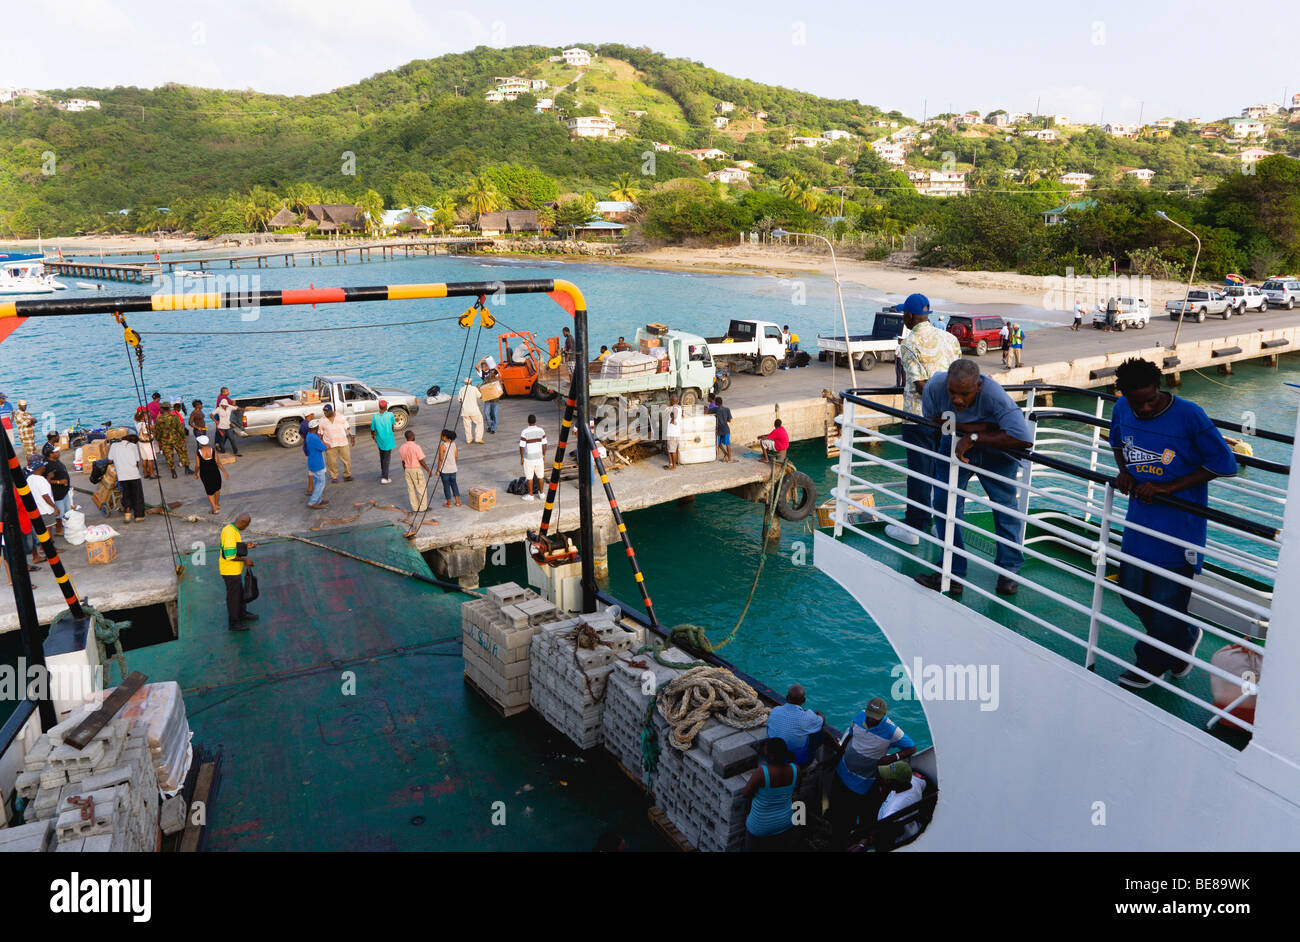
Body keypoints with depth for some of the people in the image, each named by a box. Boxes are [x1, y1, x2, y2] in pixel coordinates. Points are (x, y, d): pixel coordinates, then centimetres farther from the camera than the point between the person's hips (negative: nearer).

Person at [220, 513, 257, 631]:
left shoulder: (233, 529, 7)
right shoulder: (230, 532, -25)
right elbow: (229, 554, -29)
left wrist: (246, 546, 12)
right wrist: (244, 559, -20)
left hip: (235, 569, 10)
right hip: (230, 570, -10)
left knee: (240, 592, 24)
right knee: (233, 595, 2)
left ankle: (242, 614, 42)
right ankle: (233, 623, 14)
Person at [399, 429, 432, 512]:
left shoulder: (402, 448, -1)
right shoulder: (416, 447, -20)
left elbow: (403, 462, 8)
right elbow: (421, 461, -17)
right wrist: (428, 470, -7)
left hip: (407, 469, 6)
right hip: (416, 470, -6)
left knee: (411, 489, 12)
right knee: (422, 488, 5)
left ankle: (415, 507, 19)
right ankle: (423, 507, 10)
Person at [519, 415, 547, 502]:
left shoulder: (524, 432, -16)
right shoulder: (541, 430, -4)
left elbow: (522, 446, -13)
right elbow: (544, 444, 2)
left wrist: (521, 457, -2)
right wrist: (544, 455, 13)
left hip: (529, 458, -4)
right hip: (539, 456, 4)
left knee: (529, 477, 7)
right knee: (540, 476, 15)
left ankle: (530, 495, 14)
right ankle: (541, 493, 24)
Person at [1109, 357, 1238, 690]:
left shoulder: (1189, 415, -18)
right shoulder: (1122, 410, -3)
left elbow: (1225, 464, -12)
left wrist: (1168, 487, -18)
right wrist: (1124, 472, -1)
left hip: (1179, 523, -6)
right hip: (1139, 517, 6)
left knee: (1167, 597, 3)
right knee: (1132, 590, 14)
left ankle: (1152, 663, 27)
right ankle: (1183, 639, 40)